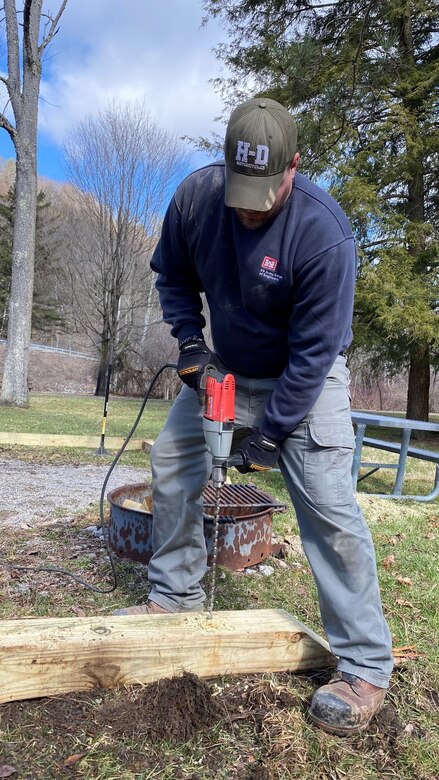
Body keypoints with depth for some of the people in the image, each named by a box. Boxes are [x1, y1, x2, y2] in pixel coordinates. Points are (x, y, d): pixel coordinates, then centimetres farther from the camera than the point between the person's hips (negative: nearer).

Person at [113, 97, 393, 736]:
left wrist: (272, 432, -22)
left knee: (327, 505, -14)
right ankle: (177, 596, 24)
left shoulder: (324, 235, -30)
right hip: (227, 369, 6)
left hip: (304, 379, -5)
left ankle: (366, 668, 0)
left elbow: (313, 351, -25)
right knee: (171, 462, 6)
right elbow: (173, 275, 4)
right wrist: (189, 341, -9)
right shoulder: (196, 196, -14)